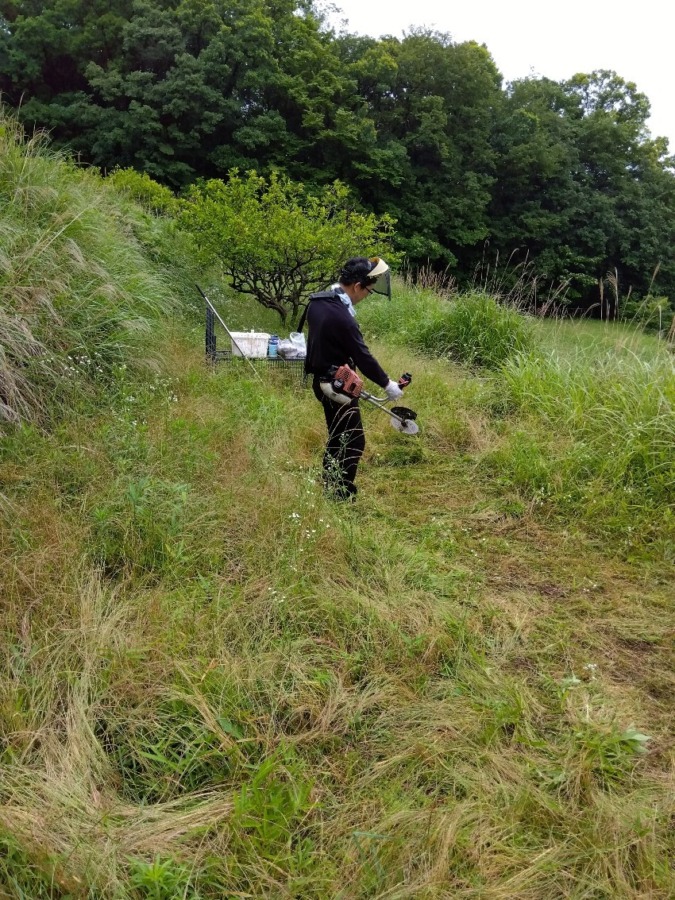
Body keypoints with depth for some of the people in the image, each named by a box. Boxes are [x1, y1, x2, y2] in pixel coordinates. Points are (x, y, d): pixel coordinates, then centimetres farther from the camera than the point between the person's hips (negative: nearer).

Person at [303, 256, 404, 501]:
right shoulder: (341, 316, -26)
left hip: (323, 379, 10)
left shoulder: (317, 301, 2)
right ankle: (340, 495, 5)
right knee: (353, 442, -1)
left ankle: (331, 489, 28)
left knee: (337, 439, 19)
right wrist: (387, 384, -10)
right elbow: (362, 356, -20)